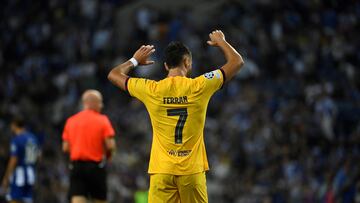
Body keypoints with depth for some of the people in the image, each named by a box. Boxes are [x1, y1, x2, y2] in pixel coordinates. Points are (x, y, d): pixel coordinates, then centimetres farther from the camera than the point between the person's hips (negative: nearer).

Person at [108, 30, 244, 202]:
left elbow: (113, 75, 14)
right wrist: (220, 41, 27)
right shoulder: (199, 87, -3)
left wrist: (135, 60, 30)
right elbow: (237, 62, 9)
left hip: (161, 171, 0)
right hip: (193, 171, 0)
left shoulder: (151, 90, -2)